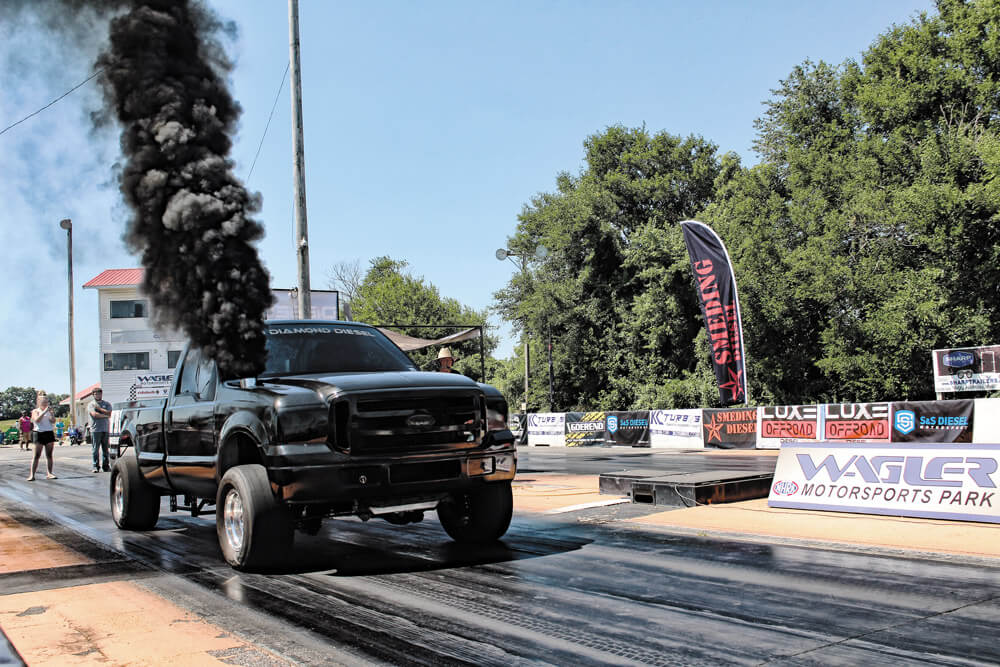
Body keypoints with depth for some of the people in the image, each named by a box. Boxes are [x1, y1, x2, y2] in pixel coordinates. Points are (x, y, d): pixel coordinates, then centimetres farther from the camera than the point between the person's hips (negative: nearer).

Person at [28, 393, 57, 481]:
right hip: (39, 434, -4)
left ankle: (49, 474, 3)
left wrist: (50, 412, -8)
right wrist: (44, 411, -18)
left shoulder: (49, 411, 15)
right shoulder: (35, 411, 4)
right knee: (37, 455, -6)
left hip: (49, 433, 4)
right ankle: (32, 475, -6)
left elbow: (53, 421, 2)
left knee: (49, 455, 2)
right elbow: (37, 420, -15)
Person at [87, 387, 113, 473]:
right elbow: (94, 414, -10)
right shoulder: (91, 404, 6)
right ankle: (95, 466, 0)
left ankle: (105, 466, 9)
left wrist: (99, 408, -4)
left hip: (105, 429, 2)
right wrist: (105, 415, -4)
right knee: (95, 449, -4)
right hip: (95, 429, -2)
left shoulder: (107, 404, 15)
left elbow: (109, 413, -2)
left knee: (105, 449, 4)